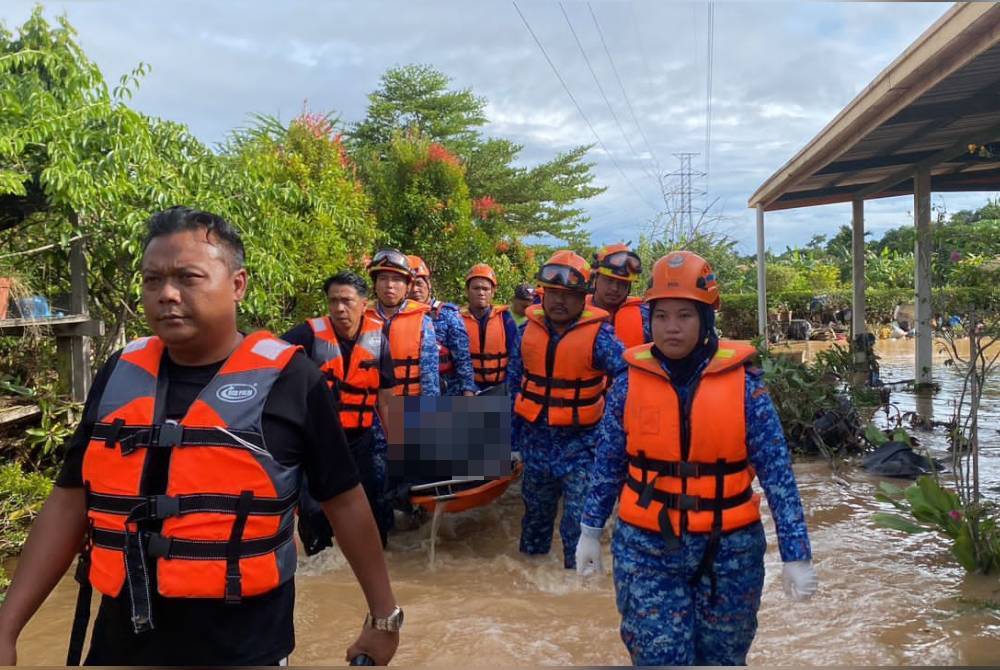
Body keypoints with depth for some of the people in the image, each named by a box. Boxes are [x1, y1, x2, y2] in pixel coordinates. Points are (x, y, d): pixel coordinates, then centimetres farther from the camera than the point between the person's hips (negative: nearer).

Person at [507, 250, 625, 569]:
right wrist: (511, 433, 10)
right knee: (535, 513, 22)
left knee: (578, 523, -6)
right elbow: (514, 382, 10)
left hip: (579, 442, -4)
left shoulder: (598, 333, -12)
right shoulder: (529, 328, 2)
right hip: (535, 438, 5)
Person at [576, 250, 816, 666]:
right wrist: (590, 531, 9)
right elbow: (607, 466, 5)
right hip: (646, 549, 0)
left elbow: (777, 473, -6)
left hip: (728, 550, 0)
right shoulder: (630, 383, -5)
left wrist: (796, 554, -8)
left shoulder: (742, 382, -8)